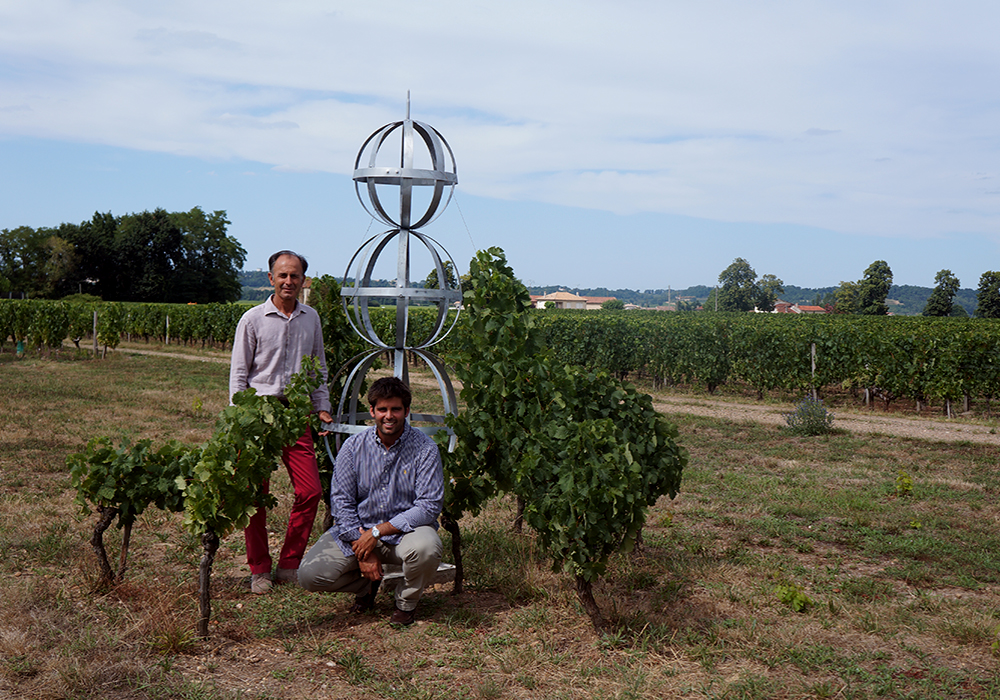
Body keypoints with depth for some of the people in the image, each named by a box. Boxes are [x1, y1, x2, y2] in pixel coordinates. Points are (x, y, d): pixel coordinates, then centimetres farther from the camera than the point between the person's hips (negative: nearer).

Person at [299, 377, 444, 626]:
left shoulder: (424, 449, -10)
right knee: (309, 575, -16)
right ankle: (367, 583, 16)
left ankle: (407, 602, -2)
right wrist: (362, 550, -14)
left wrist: (378, 532, -21)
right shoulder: (353, 446, -3)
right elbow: (341, 500, -3)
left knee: (426, 547, -37)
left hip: (405, 530, -2)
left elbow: (429, 507, -14)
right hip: (357, 530, 2)